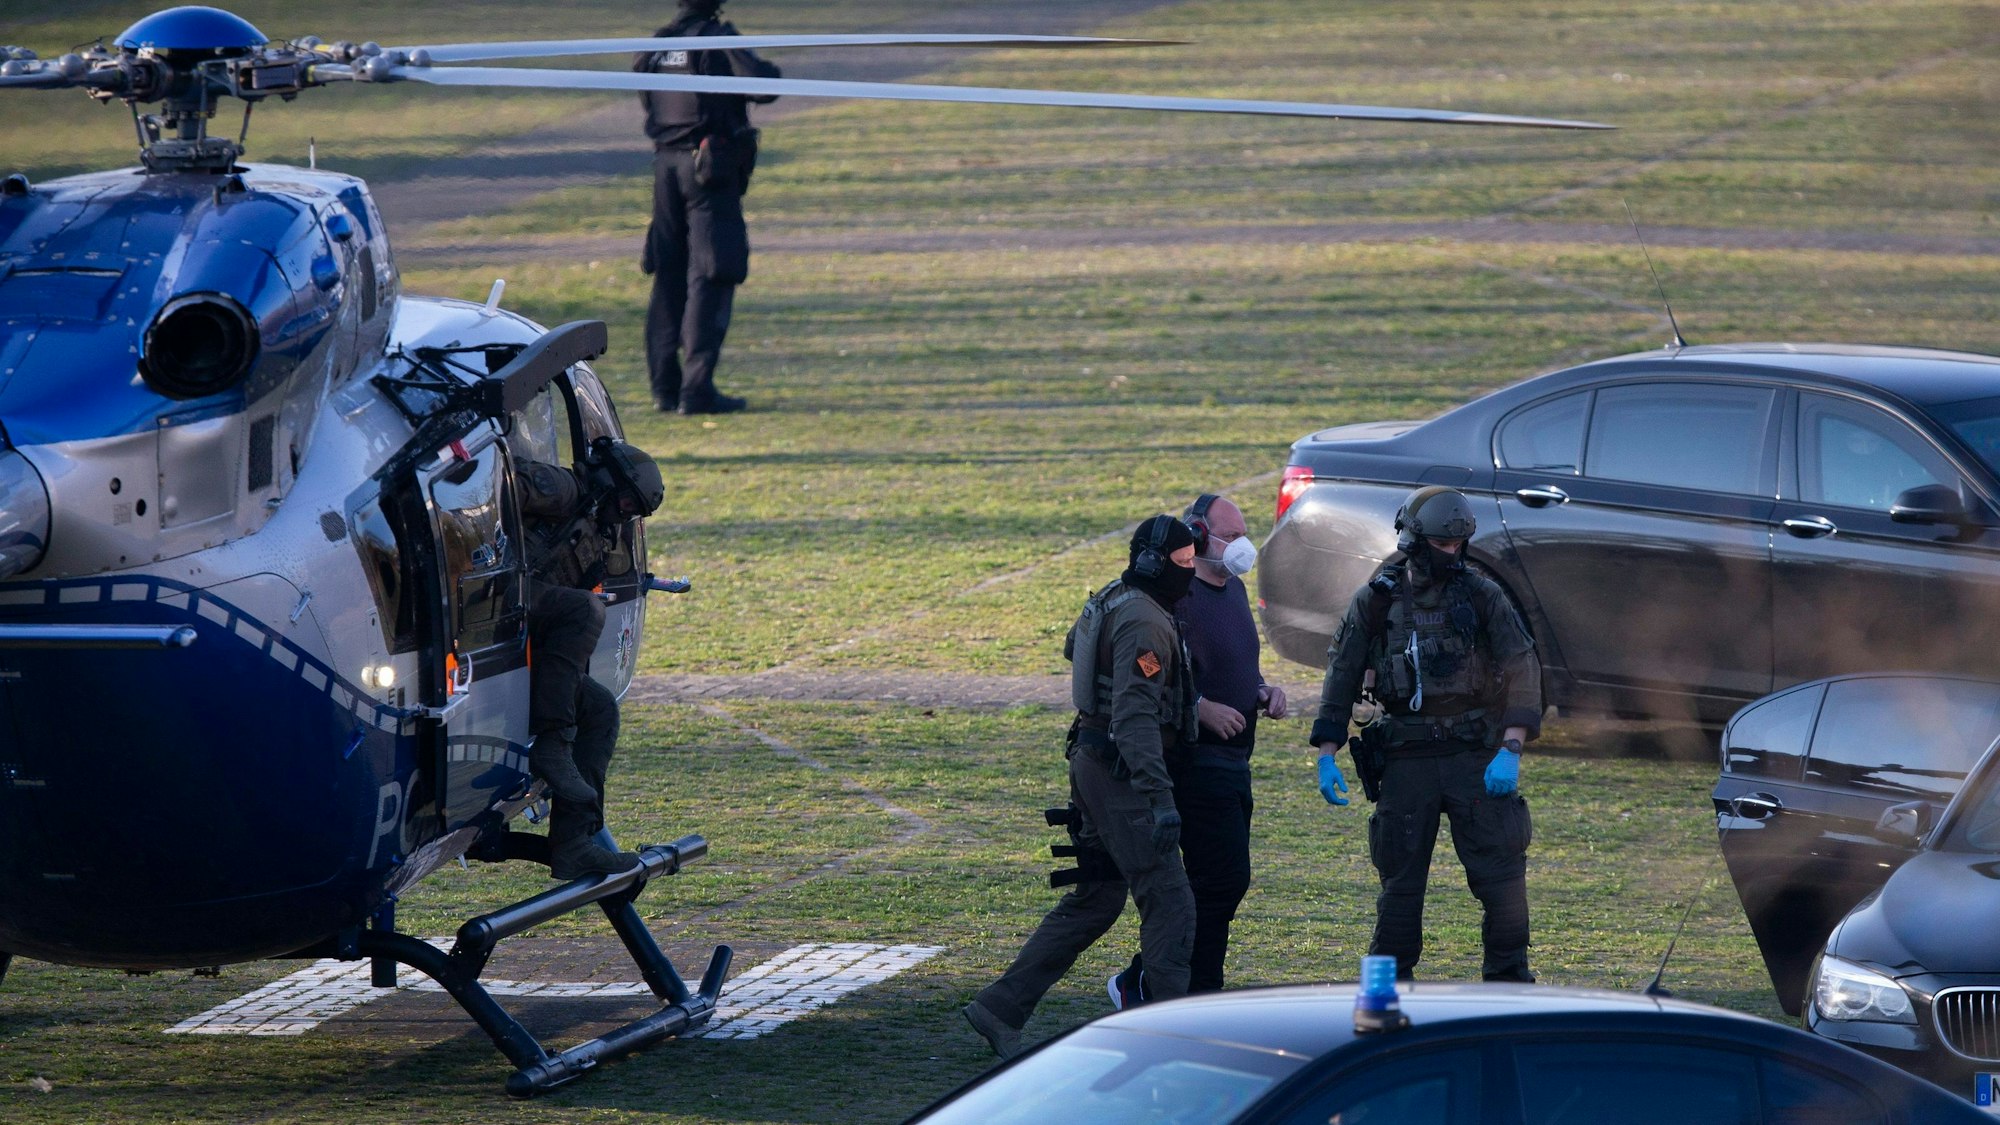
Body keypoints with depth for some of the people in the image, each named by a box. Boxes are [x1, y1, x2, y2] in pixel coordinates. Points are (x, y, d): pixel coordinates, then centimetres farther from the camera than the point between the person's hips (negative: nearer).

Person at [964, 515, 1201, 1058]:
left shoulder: (1109, 602, 12)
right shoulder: (1143, 621, -19)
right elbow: (1135, 715, -28)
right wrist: (1160, 797, -34)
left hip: (1093, 765, 10)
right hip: (1119, 774, -10)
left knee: (1094, 899, 15)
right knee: (1168, 901, -7)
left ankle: (999, 1008, 15)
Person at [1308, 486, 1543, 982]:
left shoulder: (1482, 596, 1)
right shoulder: (1375, 602, 4)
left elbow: (1522, 672, -4)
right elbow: (1341, 678, 7)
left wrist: (1511, 750, -14)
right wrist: (1326, 755, -1)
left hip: (1475, 755, -1)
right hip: (1406, 760, 1)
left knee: (1502, 875, -3)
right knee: (1400, 881, 5)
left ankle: (1509, 981, 6)